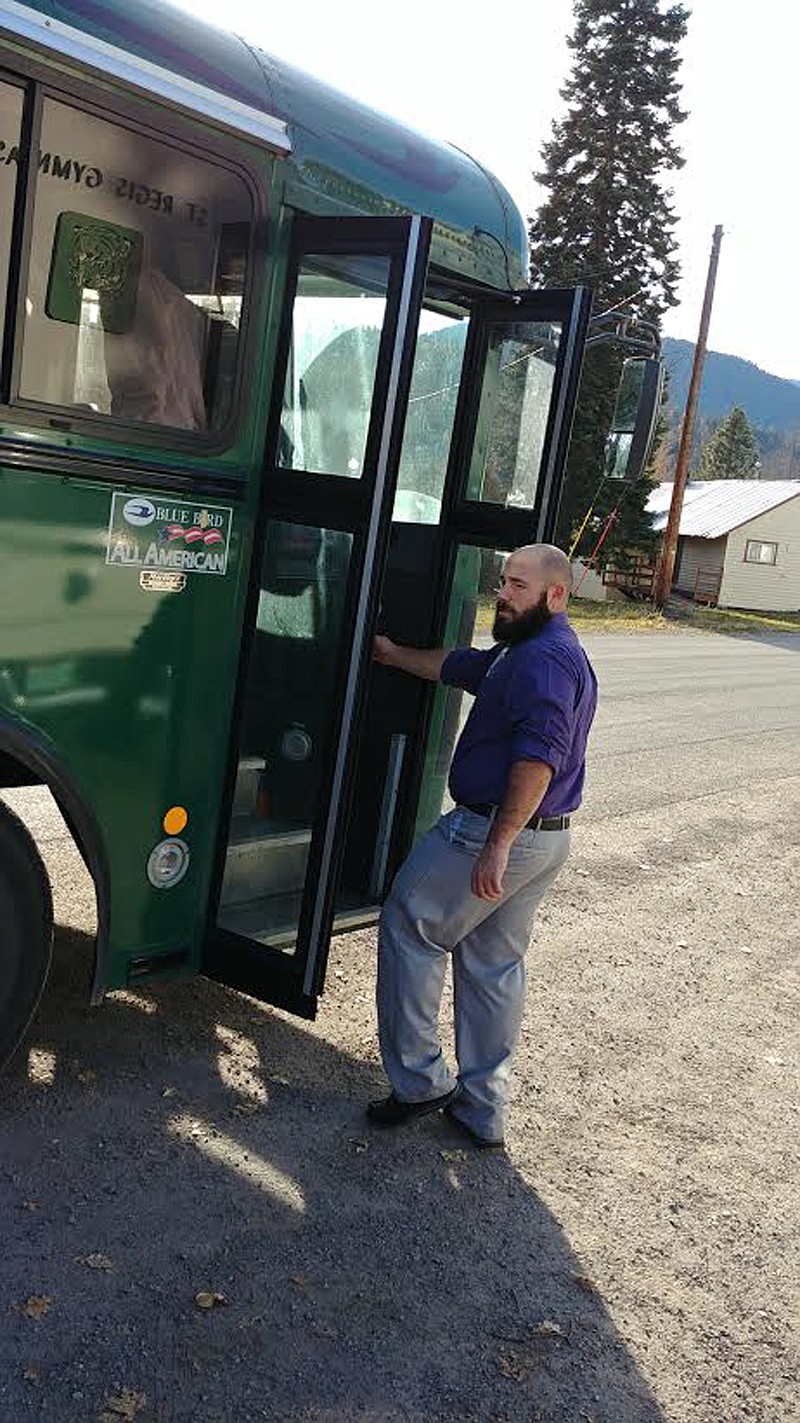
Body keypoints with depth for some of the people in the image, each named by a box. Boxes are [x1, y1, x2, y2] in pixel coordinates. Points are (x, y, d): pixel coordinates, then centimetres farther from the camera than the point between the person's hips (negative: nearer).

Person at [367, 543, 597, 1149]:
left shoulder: (543, 657, -19)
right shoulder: (522, 651, 15)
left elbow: (538, 757, -29)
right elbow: (459, 666, 27)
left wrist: (498, 844, -31)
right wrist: (391, 653, 33)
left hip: (495, 830, -10)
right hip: (549, 840, 10)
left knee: (409, 928, 6)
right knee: (496, 966, 16)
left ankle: (419, 1080, 12)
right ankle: (483, 1110, 25)